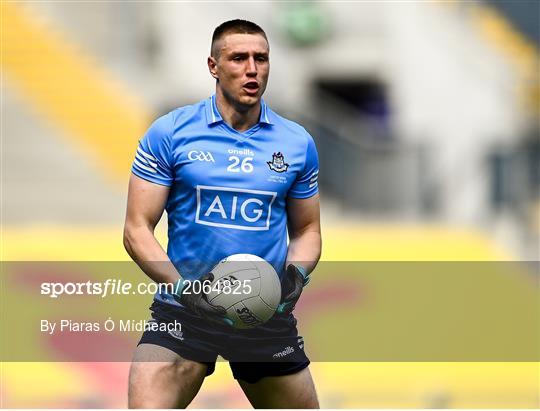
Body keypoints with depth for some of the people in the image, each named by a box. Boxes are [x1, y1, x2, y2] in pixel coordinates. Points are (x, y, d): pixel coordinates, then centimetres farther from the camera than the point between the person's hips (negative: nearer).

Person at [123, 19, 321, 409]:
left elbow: (307, 229, 15)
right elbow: (137, 229, -4)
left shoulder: (298, 143, 6)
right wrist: (182, 287, -19)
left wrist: (297, 274, -8)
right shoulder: (169, 133, -3)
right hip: (184, 312, -3)